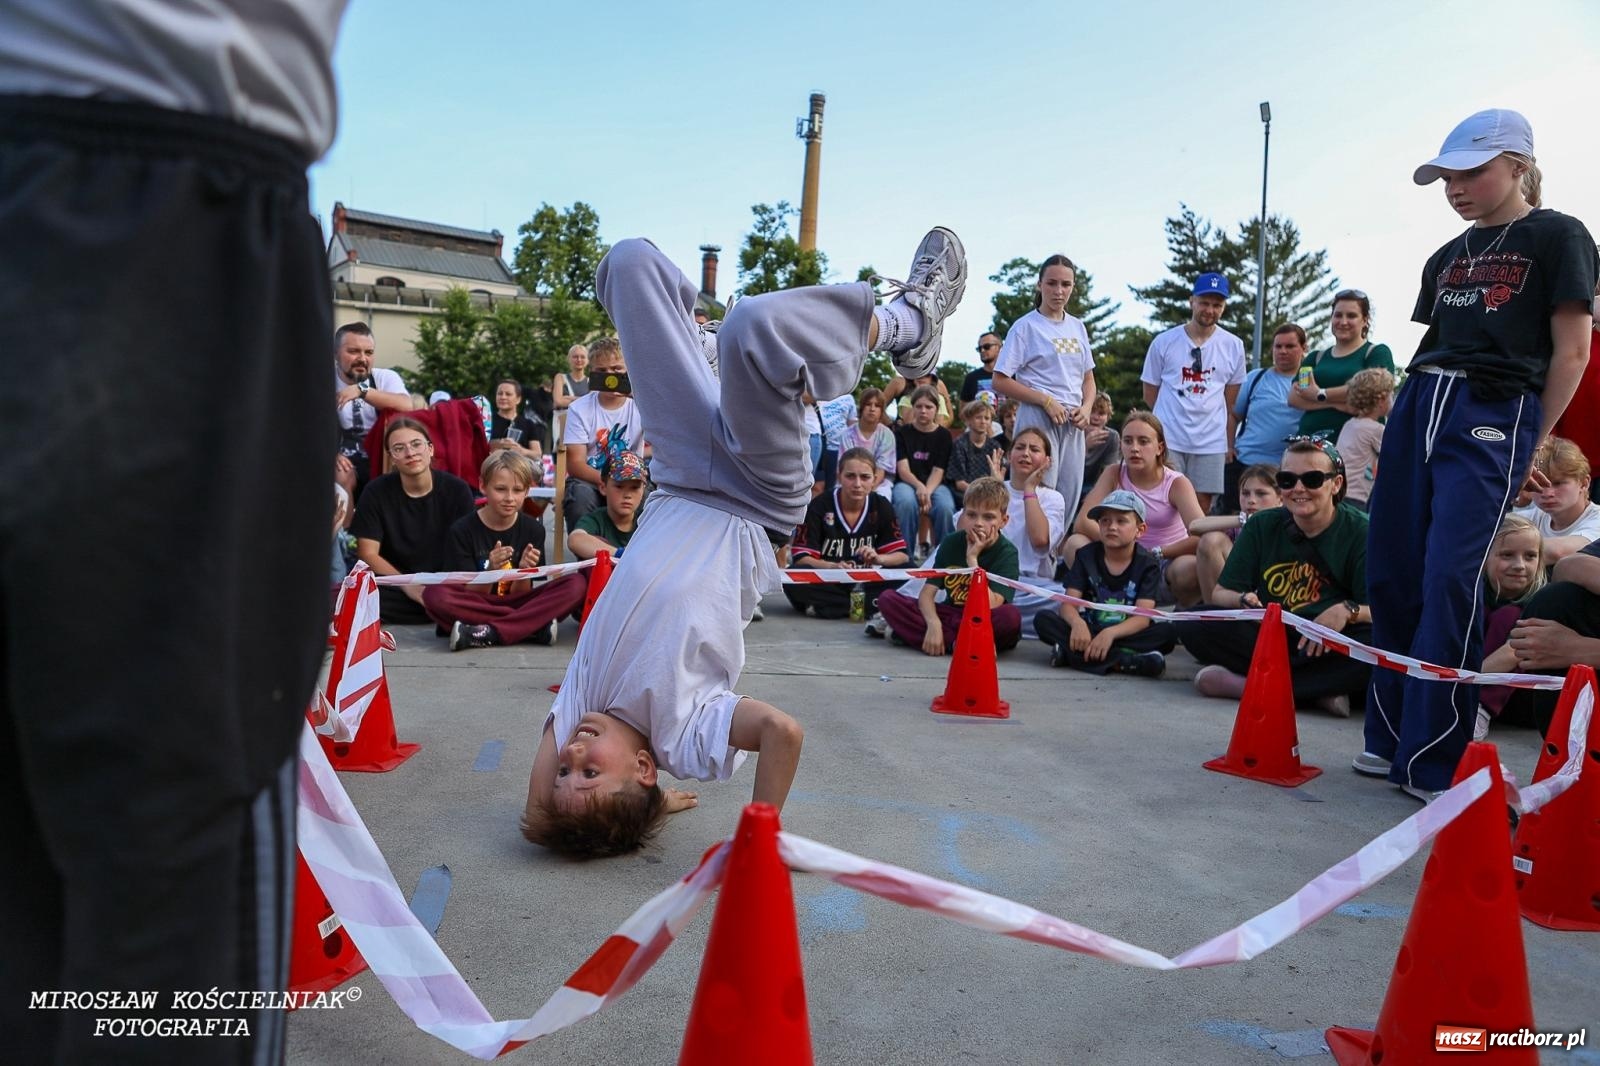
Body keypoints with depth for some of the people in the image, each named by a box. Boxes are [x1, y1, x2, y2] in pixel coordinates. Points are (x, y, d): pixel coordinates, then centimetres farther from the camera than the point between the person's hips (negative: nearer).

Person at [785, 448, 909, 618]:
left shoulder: (881, 507, 0)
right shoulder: (819, 506, -9)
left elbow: (902, 555, -2)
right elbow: (800, 557, -14)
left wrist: (877, 559, -24)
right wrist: (833, 567, -33)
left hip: (864, 582, 3)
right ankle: (872, 605, -27)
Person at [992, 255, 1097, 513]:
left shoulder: (1077, 327, 14)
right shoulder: (1026, 326, -3)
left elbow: (1088, 379, 20)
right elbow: (1000, 382, -8)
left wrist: (1085, 408, 0)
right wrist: (1047, 400, -14)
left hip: (1072, 423, 6)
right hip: (1038, 419, -6)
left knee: (1069, 499, 7)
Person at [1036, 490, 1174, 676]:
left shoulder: (1147, 564, -4)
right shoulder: (1087, 556, 1)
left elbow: (1143, 617, -15)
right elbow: (1068, 604, -9)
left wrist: (1110, 633, -34)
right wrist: (1077, 623, -33)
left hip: (1127, 634, -1)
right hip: (1089, 632, 1)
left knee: (1168, 631, -28)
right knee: (1043, 620, -22)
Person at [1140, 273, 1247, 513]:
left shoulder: (1233, 346, 7)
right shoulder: (1164, 342, 3)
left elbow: (1231, 403, 12)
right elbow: (1150, 394, 10)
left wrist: (1230, 445, 9)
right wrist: (1175, 416, 6)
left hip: (1211, 442, 2)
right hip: (1168, 439, -1)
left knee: (1201, 507, 5)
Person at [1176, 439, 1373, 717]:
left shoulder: (1359, 532, -1)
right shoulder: (1263, 526, 8)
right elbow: (1220, 593, 4)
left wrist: (1349, 611, -32)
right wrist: (1243, 600, -19)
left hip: (1329, 646, -2)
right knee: (1191, 622, -22)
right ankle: (1319, 689, -24)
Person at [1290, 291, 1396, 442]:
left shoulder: (1378, 353, 10)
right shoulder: (1316, 358, 21)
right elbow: (1293, 397, 6)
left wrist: (1320, 394, -5)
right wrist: (1336, 403, -9)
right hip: (1310, 439, 4)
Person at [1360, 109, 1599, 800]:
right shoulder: (1447, 257, 20)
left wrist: (1532, 443, -5)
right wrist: (1414, 401, 10)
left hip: (1494, 413, -6)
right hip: (1419, 405, 6)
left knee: (1449, 580, -14)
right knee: (1392, 574, 2)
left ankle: (1436, 761, -5)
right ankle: (1392, 737, 14)